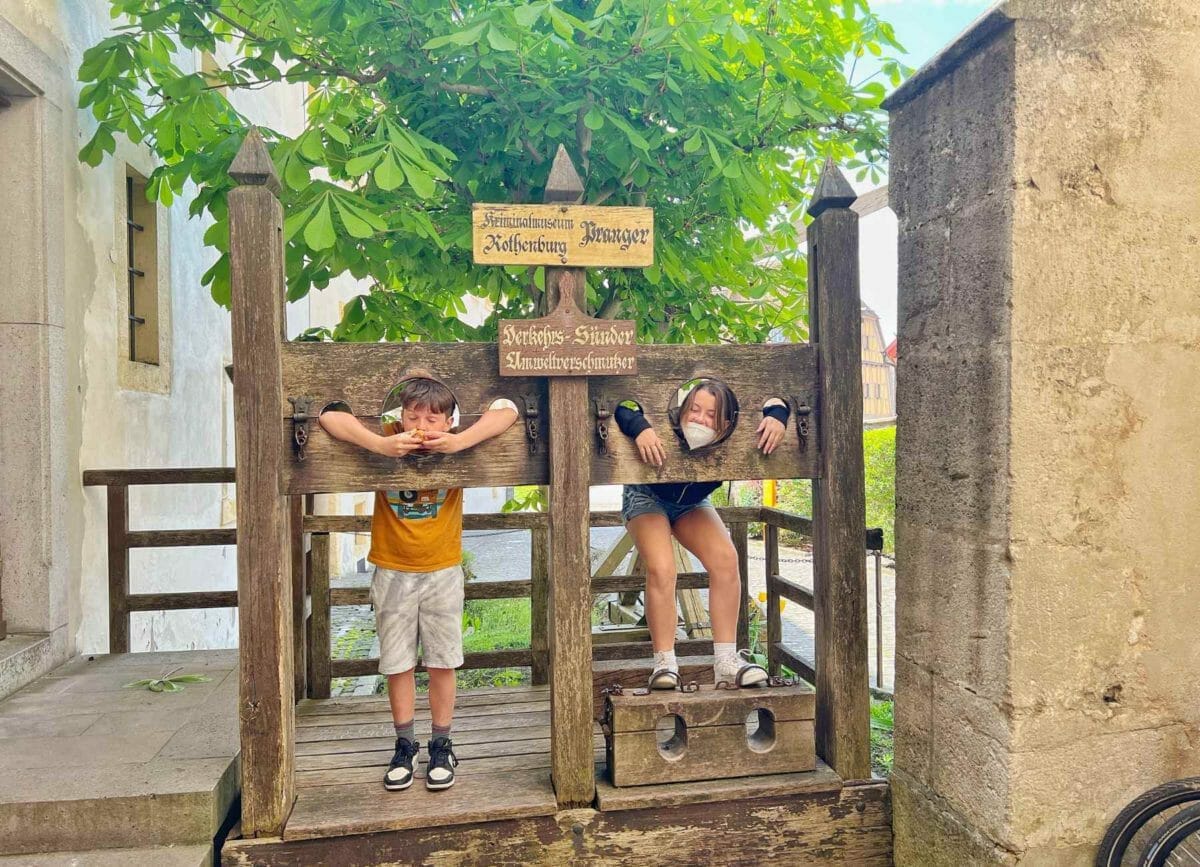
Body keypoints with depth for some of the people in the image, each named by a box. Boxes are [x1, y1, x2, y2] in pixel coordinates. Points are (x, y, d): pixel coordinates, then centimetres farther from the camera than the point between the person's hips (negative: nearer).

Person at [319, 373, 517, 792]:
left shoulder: (455, 446, -12)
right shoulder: (387, 442, -11)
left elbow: (506, 409, -16)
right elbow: (330, 415, -17)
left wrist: (460, 442, -30)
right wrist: (379, 445, -32)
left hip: (443, 571, 0)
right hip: (392, 573, 1)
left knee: (442, 663, 7)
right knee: (397, 664, 10)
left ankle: (441, 746, 23)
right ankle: (405, 745, 27)